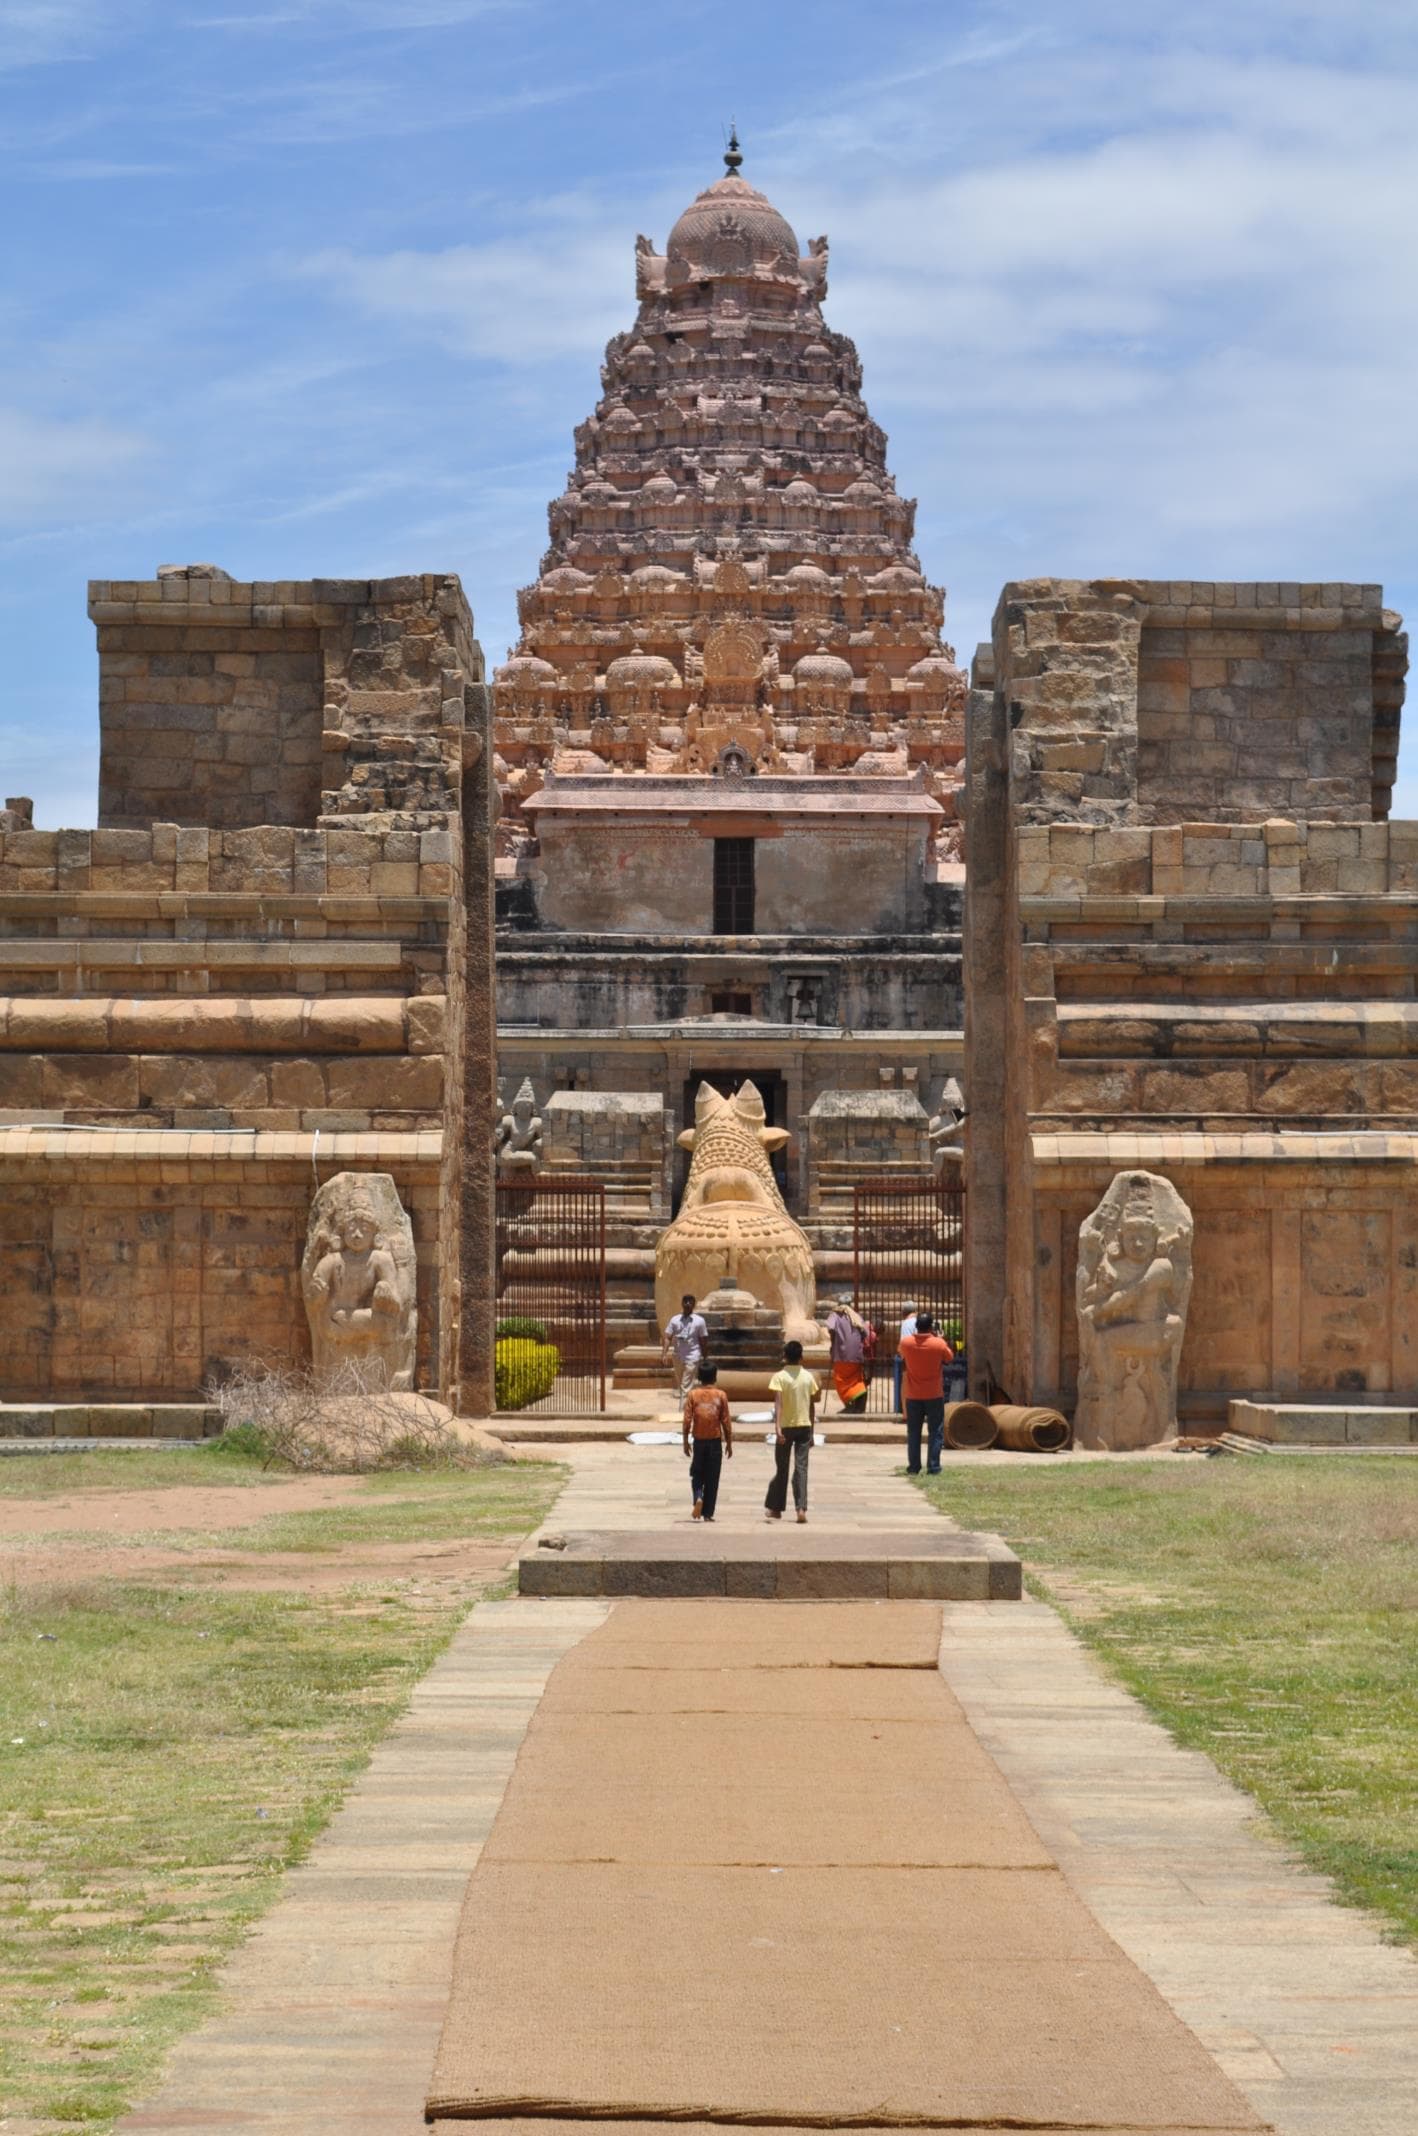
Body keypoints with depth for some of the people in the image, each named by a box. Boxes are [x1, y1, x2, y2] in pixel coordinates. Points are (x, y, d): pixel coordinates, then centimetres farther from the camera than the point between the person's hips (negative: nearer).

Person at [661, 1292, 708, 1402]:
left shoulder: (699, 1321, -3)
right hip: (678, 1356, 4)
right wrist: (664, 1354, -13)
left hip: (692, 1357, -4)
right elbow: (668, 1338, 0)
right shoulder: (675, 1319, 3)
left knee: (686, 1388, -13)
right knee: (682, 1385, 17)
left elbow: (703, 1341, 2)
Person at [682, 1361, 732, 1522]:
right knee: (712, 1479, 5)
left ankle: (698, 1498, -15)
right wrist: (729, 1443, 7)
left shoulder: (693, 1394, -2)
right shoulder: (720, 1395, -3)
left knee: (697, 1475, 12)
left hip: (699, 1441, 0)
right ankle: (708, 1513, 5)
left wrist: (685, 1441, 4)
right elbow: (726, 1421, -1)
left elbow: (687, 1419, -4)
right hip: (715, 1441, 0)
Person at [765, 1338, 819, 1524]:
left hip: (786, 1427, -2)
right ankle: (801, 1508, -12)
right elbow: (812, 1406, 9)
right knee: (801, 1468, -1)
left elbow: (778, 1403, -18)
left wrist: (777, 1427, -25)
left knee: (782, 1469, 9)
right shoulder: (808, 1377, 5)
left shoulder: (779, 1377, -6)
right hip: (804, 1425, 2)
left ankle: (775, 1508, 19)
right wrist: (811, 1432, 17)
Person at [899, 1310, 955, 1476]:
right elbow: (949, 1358, 5)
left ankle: (913, 1467, 9)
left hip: (913, 1396, 2)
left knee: (913, 1433, 10)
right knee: (936, 1433, 5)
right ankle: (933, 1467, 0)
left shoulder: (906, 1343, -8)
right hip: (934, 1396, -2)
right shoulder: (939, 1344, -13)